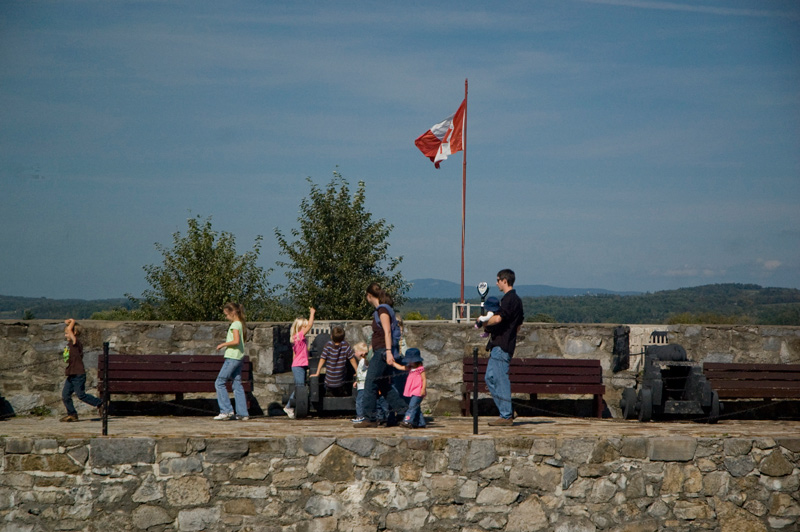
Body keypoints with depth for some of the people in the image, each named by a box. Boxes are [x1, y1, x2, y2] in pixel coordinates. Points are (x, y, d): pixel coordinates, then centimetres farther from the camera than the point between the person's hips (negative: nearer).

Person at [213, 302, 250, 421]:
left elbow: (236, 341, -23)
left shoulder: (235, 324, -12)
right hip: (239, 358, 10)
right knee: (237, 384, 9)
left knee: (219, 382, -6)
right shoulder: (241, 324, 16)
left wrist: (223, 344, -12)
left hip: (232, 357, -10)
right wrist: (227, 343, 17)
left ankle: (227, 410, -10)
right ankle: (242, 413, 6)